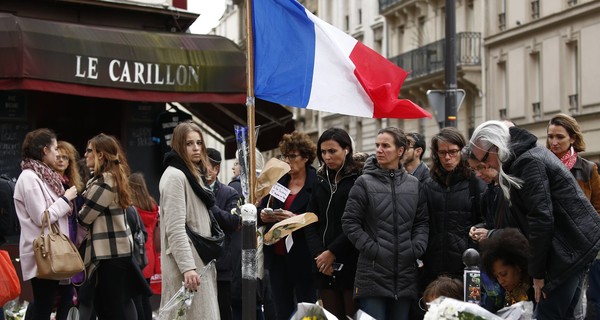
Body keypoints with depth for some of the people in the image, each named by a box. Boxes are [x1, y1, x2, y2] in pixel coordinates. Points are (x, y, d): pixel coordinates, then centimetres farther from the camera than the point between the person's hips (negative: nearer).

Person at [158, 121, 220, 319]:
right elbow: (175, 228, -19)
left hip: (199, 261, 10)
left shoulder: (193, 175, 20)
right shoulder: (175, 176, -12)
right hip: (187, 265, -10)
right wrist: (187, 267, -25)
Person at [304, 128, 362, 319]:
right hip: (325, 266, 5)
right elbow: (311, 222, 12)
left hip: (352, 264, -5)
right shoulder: (321, 181, 16)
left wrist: (333, 252, -9)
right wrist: (318, 254, -3)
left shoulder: (359, 179, -3)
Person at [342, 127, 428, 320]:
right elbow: (350, 222, -4)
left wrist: (416, 249, -3)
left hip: (405, 274, 4)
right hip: (373, 273, -3)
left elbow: (422, 222, 12)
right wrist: (371, 249, -11)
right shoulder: (364, 183, -1)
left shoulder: (414, 184, 10)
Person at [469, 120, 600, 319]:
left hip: (569, 249, -11)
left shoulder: (528, 162, -16)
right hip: (576, 245, 11)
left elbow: (541, 219, -20)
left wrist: (537, 272, -15)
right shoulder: (531, 155, 17)